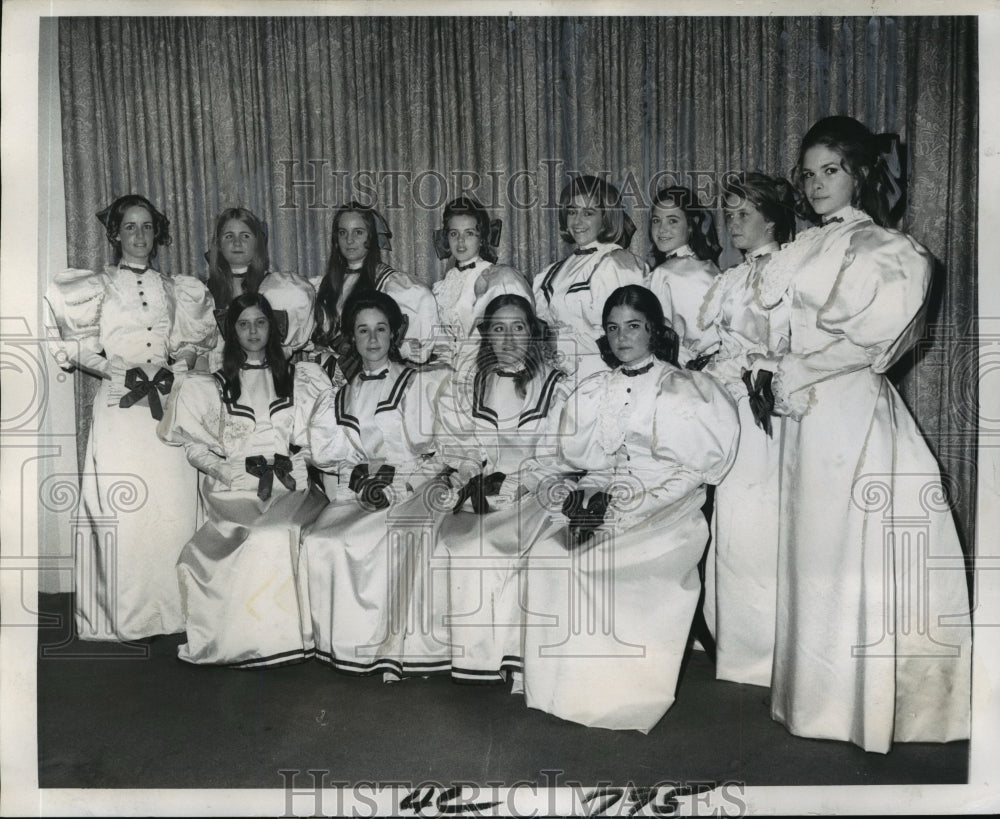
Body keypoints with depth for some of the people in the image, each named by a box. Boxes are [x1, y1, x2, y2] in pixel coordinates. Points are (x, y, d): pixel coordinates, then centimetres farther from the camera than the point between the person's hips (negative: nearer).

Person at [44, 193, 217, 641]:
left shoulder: (174, 288, 16)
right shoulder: (96, 287, 9)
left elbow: (191, 343, 18)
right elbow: (79, 350, 5)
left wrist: (174, 370, -1)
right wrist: (121, 374, -9)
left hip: (168, 401, 2)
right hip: (119, 405, -2)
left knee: (174, 502, -3)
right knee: (122, 507, -6)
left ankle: (170, 610, 6)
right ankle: (124, 616, 2)